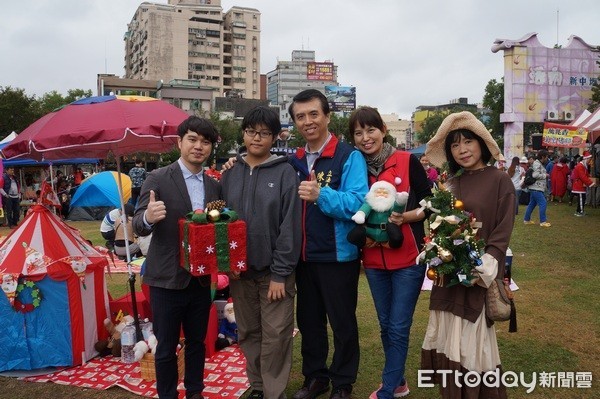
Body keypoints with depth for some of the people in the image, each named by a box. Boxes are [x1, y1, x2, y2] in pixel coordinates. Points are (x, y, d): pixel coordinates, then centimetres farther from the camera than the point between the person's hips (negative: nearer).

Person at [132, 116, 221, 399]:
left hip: (201, 280, 5)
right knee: (166, 348, 9)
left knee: (197, 342, 19)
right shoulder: (158, 179, -9)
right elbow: (138, 227, -14)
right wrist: (148, 217, -37)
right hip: (167, 280, -4)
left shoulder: (214, 185, 5)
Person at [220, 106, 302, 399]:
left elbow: (290, 226, -11)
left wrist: (280, 273, -14)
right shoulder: (230, 173, 5)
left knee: (275, 336, 3)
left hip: (273, 270, -4)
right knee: (248, 333, 16)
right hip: (239, 268, 4)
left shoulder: (285, 172, -8)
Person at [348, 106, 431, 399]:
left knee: (398, 328, 2)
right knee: (386, 325, 16)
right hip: (374, 259, 4)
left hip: (408, 258, -4)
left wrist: (405, 216, -21)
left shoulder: (407, 161, -8)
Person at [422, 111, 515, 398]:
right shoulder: (451, 183, 10)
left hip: (479, 276, -5)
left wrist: (483, 268, -19)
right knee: (448, 341, 11)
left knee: (473, 345, 2)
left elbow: (502, 232, -9)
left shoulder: (499, 181, -5)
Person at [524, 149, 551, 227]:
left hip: (535, 188, 11)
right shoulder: (537, 164, -15)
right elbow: (535, 175, -24)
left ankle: (527, 220, 21)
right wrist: (545, 175, -12)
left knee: (532, 204, 14)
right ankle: (543, 221, -6)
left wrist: (544, 175, 14)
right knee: (543, 203, -10)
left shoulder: (539, 164, 18)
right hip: (536, 188, -11)